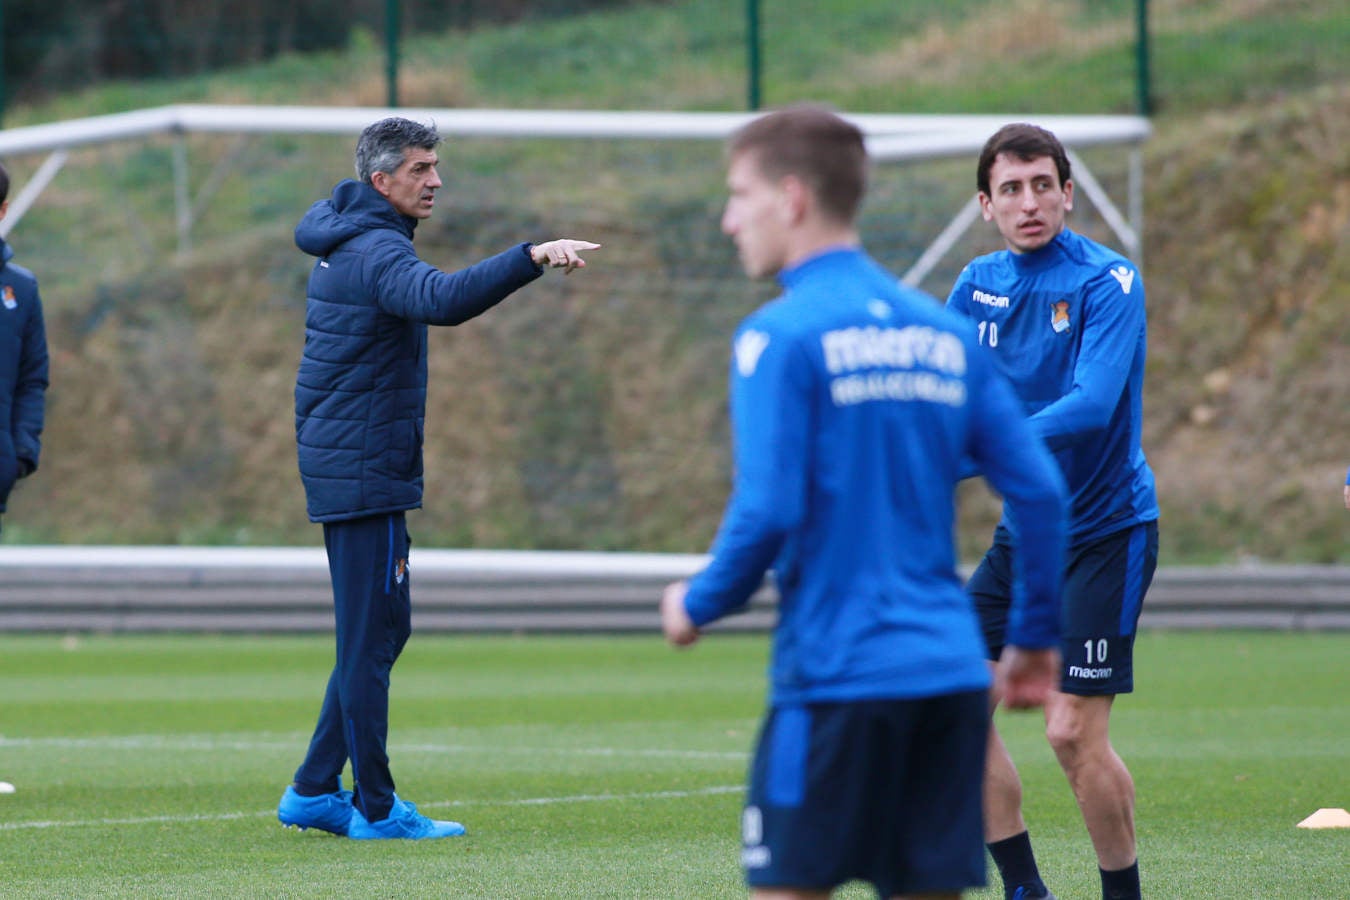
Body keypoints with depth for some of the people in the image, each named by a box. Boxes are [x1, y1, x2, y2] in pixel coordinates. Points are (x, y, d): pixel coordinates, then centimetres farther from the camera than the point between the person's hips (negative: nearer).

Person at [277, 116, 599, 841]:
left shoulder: (337, 233, 12)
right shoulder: (378, 252, -20)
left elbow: (309, 225, 36)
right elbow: (444, 300, -40)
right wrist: (532, 257, -47)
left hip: (339, 462, 11)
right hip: (365, 473, -11)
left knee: (378, 633, 16)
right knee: (371, 638, -5)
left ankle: (313, 792, 19)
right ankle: (375, 810, -1)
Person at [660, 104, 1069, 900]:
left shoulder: (782, 335, -8)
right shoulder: (945, 333, 11)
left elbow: (767, 511, -15)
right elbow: (1040, 492, 9)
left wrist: (698, 605, 1)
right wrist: (1035, 634, 18)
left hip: (836, 673, -6)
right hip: (950, 671, 6)